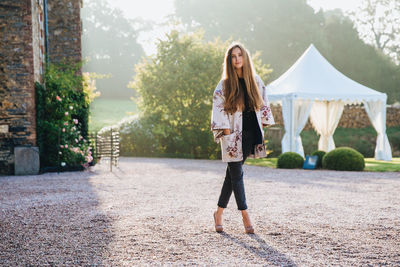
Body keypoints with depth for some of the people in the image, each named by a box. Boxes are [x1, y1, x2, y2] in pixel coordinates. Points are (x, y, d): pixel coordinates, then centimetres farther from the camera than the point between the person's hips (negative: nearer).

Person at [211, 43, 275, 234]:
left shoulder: (255, 81, 9)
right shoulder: (225, 84, -2)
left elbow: (263, 103, 16)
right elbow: (218, 108, -5)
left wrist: (263, 124, 9)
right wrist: (226, 129, -12)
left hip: (250, 133, 4)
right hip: (233, 135, -3)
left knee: (233, 173, 9)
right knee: (236, 174, -3)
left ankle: (219, 212, 20)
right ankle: (245, 215, 5)